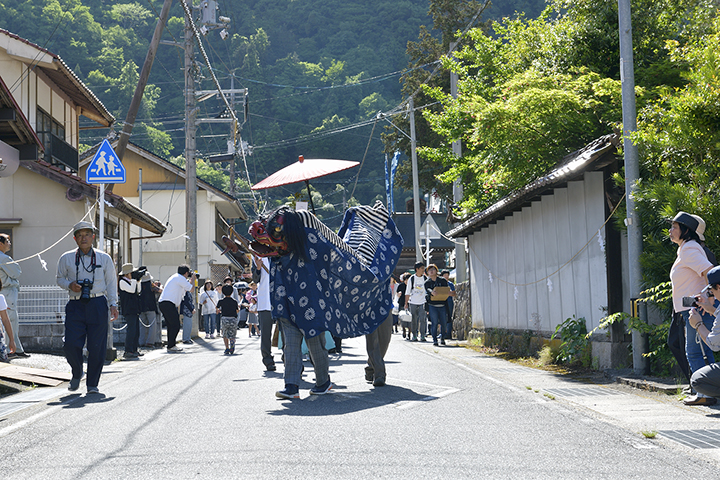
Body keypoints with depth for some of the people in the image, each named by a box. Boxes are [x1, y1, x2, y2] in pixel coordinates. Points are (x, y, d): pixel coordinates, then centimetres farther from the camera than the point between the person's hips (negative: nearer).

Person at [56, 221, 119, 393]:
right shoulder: (66, 258, 8)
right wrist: (70, 285, -5)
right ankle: (77, 374, 21)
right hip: (75, 306, 0)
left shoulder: (104, 258, 8)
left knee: (97, 347, -2)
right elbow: (60, 278, 18)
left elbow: (111, 282, 11)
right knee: (71, 345, -8)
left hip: (98, 305, 0)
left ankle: (92, 384, 9)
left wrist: (113, 304, 0)